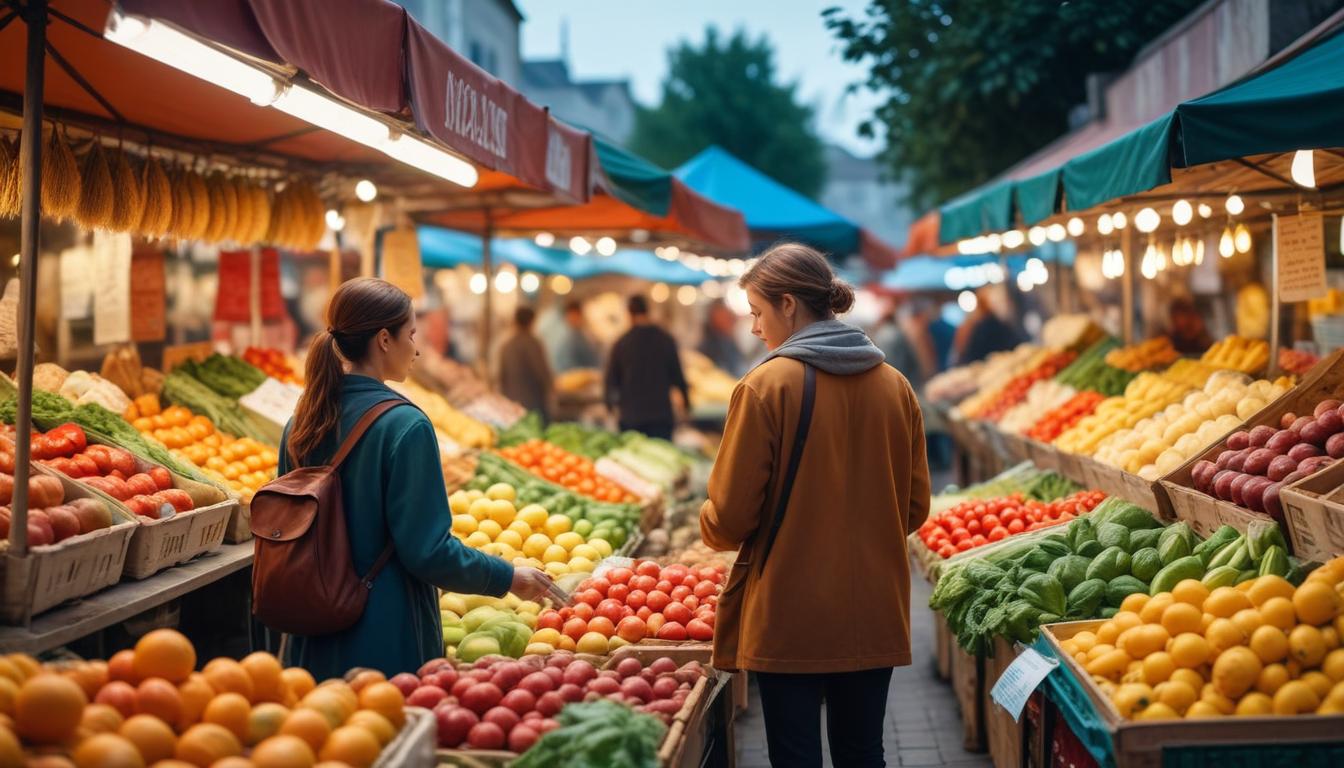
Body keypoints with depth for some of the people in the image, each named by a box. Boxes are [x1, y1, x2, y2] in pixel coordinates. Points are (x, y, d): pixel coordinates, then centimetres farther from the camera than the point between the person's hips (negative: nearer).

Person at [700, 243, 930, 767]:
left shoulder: (766, 386, -12)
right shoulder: (894, 386, 2)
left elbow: (730, 518, -11)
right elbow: (915, 507, 8)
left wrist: (709, 526, 11)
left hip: (790, 619, -5)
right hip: (874, 616, 5)